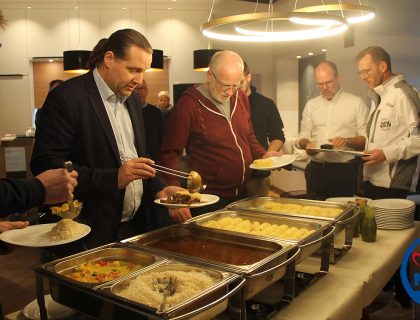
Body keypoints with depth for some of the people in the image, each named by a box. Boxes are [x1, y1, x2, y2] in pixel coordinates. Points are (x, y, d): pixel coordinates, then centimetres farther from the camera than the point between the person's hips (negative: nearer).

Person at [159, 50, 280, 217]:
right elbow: (170, 154, -14)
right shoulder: (188, 104, -14)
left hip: (244, 195, 6)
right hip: (208, 201, -6)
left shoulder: (241, 97, 5)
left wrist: (263, 155, 0)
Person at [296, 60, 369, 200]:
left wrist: (347, 141, -20)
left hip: (344, 171, -3)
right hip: (316, 171, 3)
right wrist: (307, 144, -10)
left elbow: (366, 138, -2)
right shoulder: (311, 105, 11)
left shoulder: (356, 103, -1)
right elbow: (302, 137, 12)